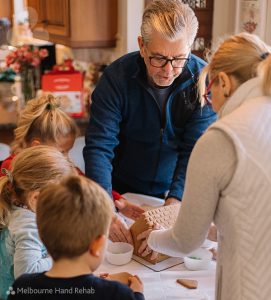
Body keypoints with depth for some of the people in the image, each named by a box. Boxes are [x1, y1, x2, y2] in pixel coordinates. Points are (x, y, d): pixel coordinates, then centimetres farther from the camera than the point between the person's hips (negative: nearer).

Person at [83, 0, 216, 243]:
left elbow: (195, 151, -15)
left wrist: (173, 202, -29)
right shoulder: (117, 77, -19)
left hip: (173, 194, 1)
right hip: (121, 192, -1)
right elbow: (98, 147, -22)